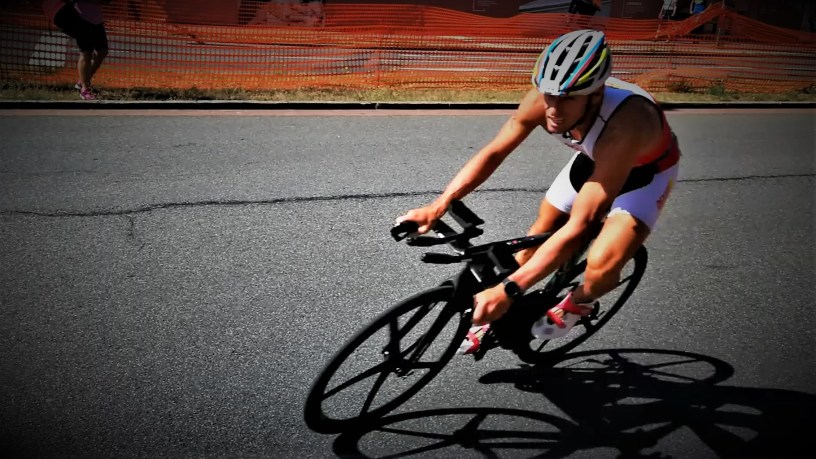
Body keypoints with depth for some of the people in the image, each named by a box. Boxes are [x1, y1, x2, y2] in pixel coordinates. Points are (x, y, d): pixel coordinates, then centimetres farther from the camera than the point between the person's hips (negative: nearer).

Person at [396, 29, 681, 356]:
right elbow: (493, 153, -18)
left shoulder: (622, 127, -45)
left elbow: (578, 226, -44)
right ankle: (500, 313, 27)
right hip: (594, 158, 5)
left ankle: (579, 303, 12)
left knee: (602, 264, -24)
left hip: (647, 170, -5)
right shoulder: (542, 99, -30)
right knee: (539, 234, 5)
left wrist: (508, 289, -47)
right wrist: (439, 205, -30)